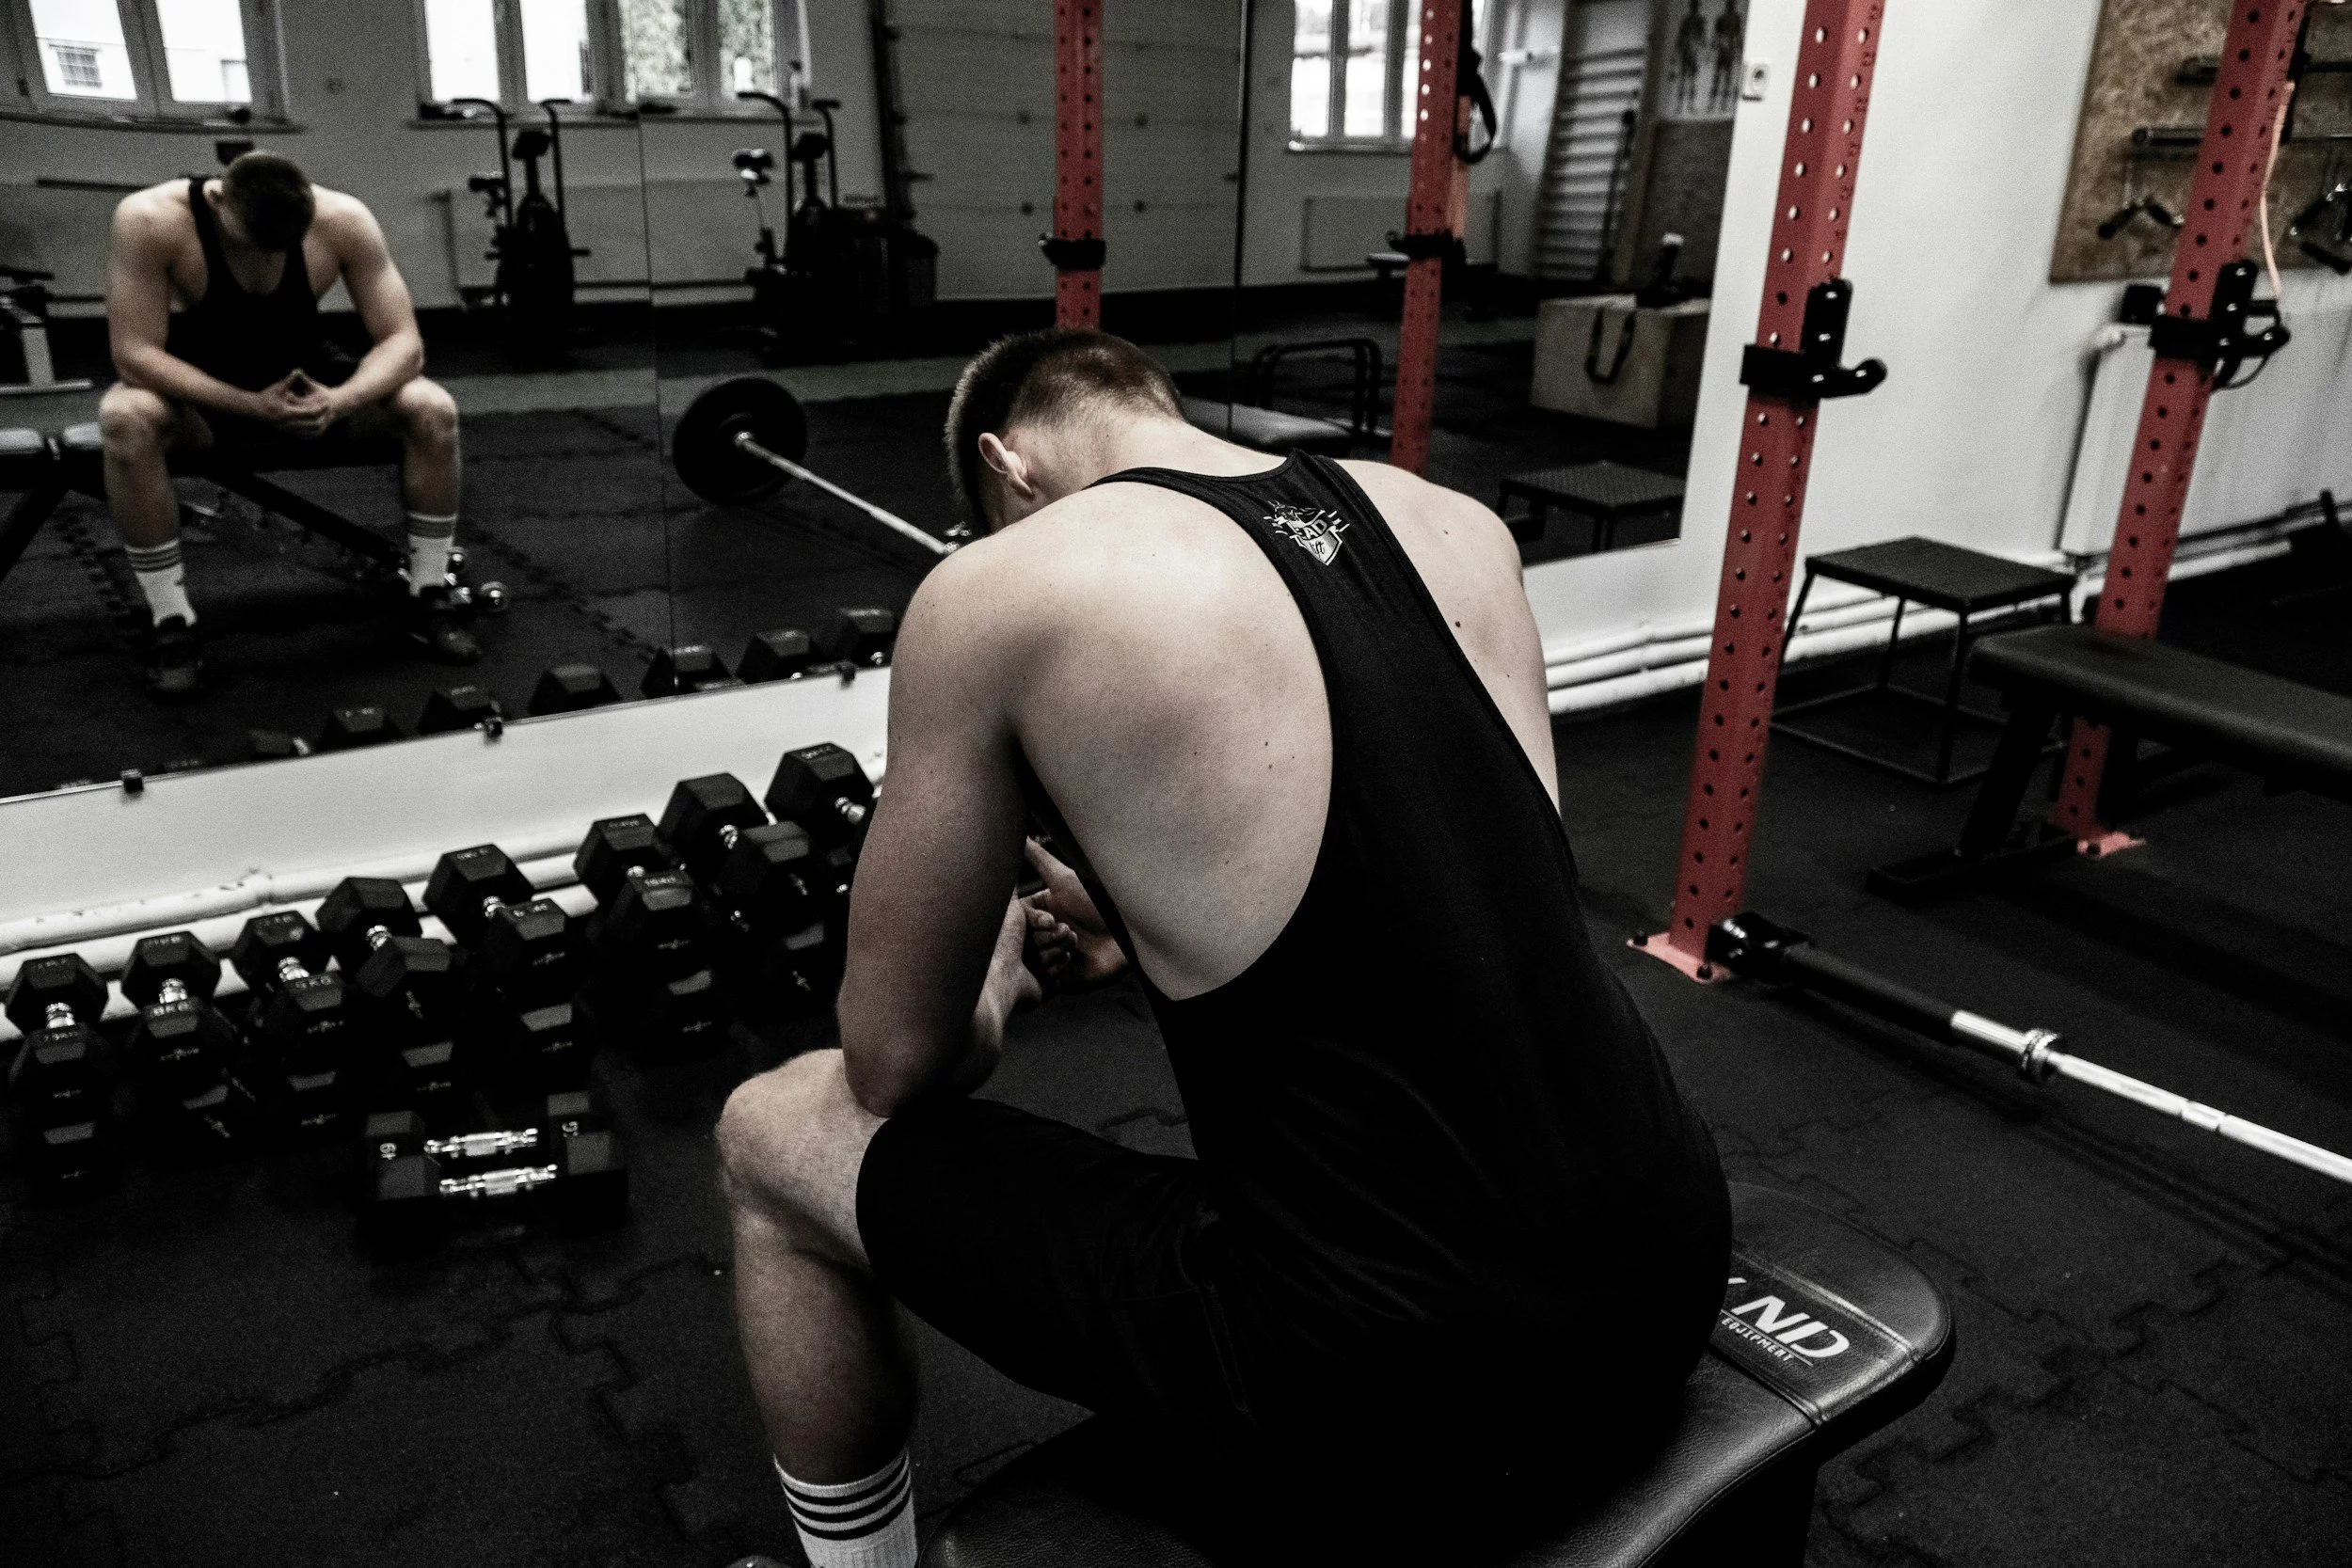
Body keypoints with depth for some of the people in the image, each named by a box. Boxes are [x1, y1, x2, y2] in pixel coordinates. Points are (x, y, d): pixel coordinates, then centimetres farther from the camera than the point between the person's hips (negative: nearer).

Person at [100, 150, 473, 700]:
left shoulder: (343, 219, -22)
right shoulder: (149, 219, -28)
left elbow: (402, 341, -20)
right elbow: (134, 353, -28)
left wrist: (339, 401, -39)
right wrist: (251, 406, -41)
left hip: (303, 380, 2)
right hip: (197, 390, -2)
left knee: (433, 409, -23)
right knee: (127, 418, -36)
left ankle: (429, 597, -9)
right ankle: (171, 622, -22)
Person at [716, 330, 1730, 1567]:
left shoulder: (996, 593, -8)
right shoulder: (1461, 525, 9)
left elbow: (898, 1059, 1)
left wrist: (1001, 981, 23)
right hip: (1667, 1270, 7)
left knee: (773, 1136, 13)